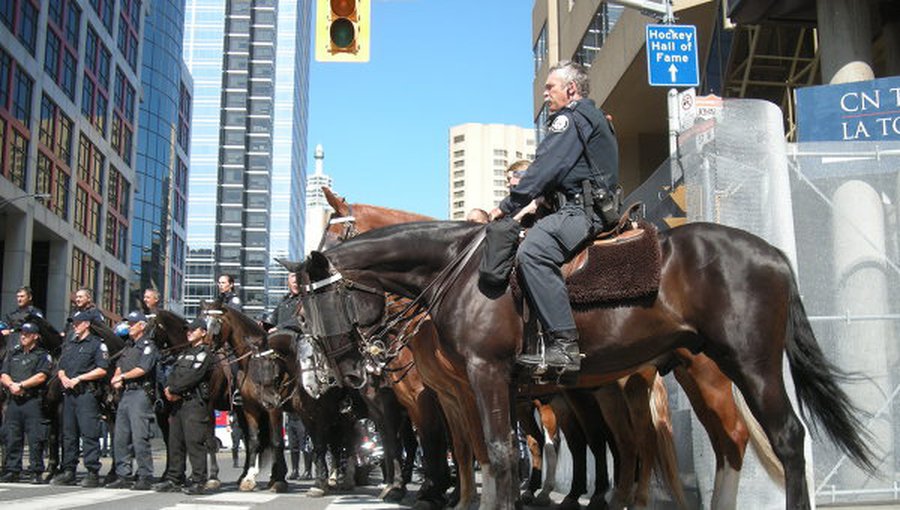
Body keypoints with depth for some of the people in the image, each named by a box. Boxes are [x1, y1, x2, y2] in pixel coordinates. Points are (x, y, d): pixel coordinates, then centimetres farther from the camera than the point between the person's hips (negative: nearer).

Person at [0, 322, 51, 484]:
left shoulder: (42, 355, 6)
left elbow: (41, 376, -8)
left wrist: (21, 385, -12)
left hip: (33, 400, -5)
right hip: (14, 400, 5)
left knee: (35, 439, -7)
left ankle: (36, 472, -5)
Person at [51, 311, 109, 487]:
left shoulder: (97, 344, 0)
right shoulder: (68, 344, 22)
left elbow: (102, 370, -9)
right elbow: (61, 368, 23)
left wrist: (78, 378, -11)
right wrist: (64, 378, 0)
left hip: (86, 393, -7)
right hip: (69, 393, 7)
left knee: (89, 434, -9)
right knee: (68, 434, 9)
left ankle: (93, 473, -9)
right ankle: (68, 472, 14)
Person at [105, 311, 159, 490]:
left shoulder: (148, 346, -4)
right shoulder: (128, 346, 22)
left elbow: (142, 369, -15)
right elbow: (119, 367, 21)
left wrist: (122, 377, -5)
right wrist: (116, 379, 0)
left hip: (140, 393, -9)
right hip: (125, 394, 9)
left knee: (139, 438, -10)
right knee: (120, 438, 8)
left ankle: (145, 477, -6)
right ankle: (123, 476, 14)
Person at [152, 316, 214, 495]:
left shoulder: (204, 353, -5)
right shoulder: (184, 353, 23)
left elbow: (192, 377, -15)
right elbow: (174, 374, 16)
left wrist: (173, 390, -10)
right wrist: (168, 388, -5)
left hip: (194, 402, -9)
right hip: (178, 402, 9)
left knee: (194, 442, -10)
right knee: (175, 441, 10)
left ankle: (198, 481, -7)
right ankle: (173, 479, 16)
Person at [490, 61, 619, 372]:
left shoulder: (571, 118, -3)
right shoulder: (594, 118, 30)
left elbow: (545, 169, -12)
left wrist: (508, 206, -8)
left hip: (582, 210, -12)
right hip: (596, 208, 12)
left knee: (532, 251, -31)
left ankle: (564, 344, -39)